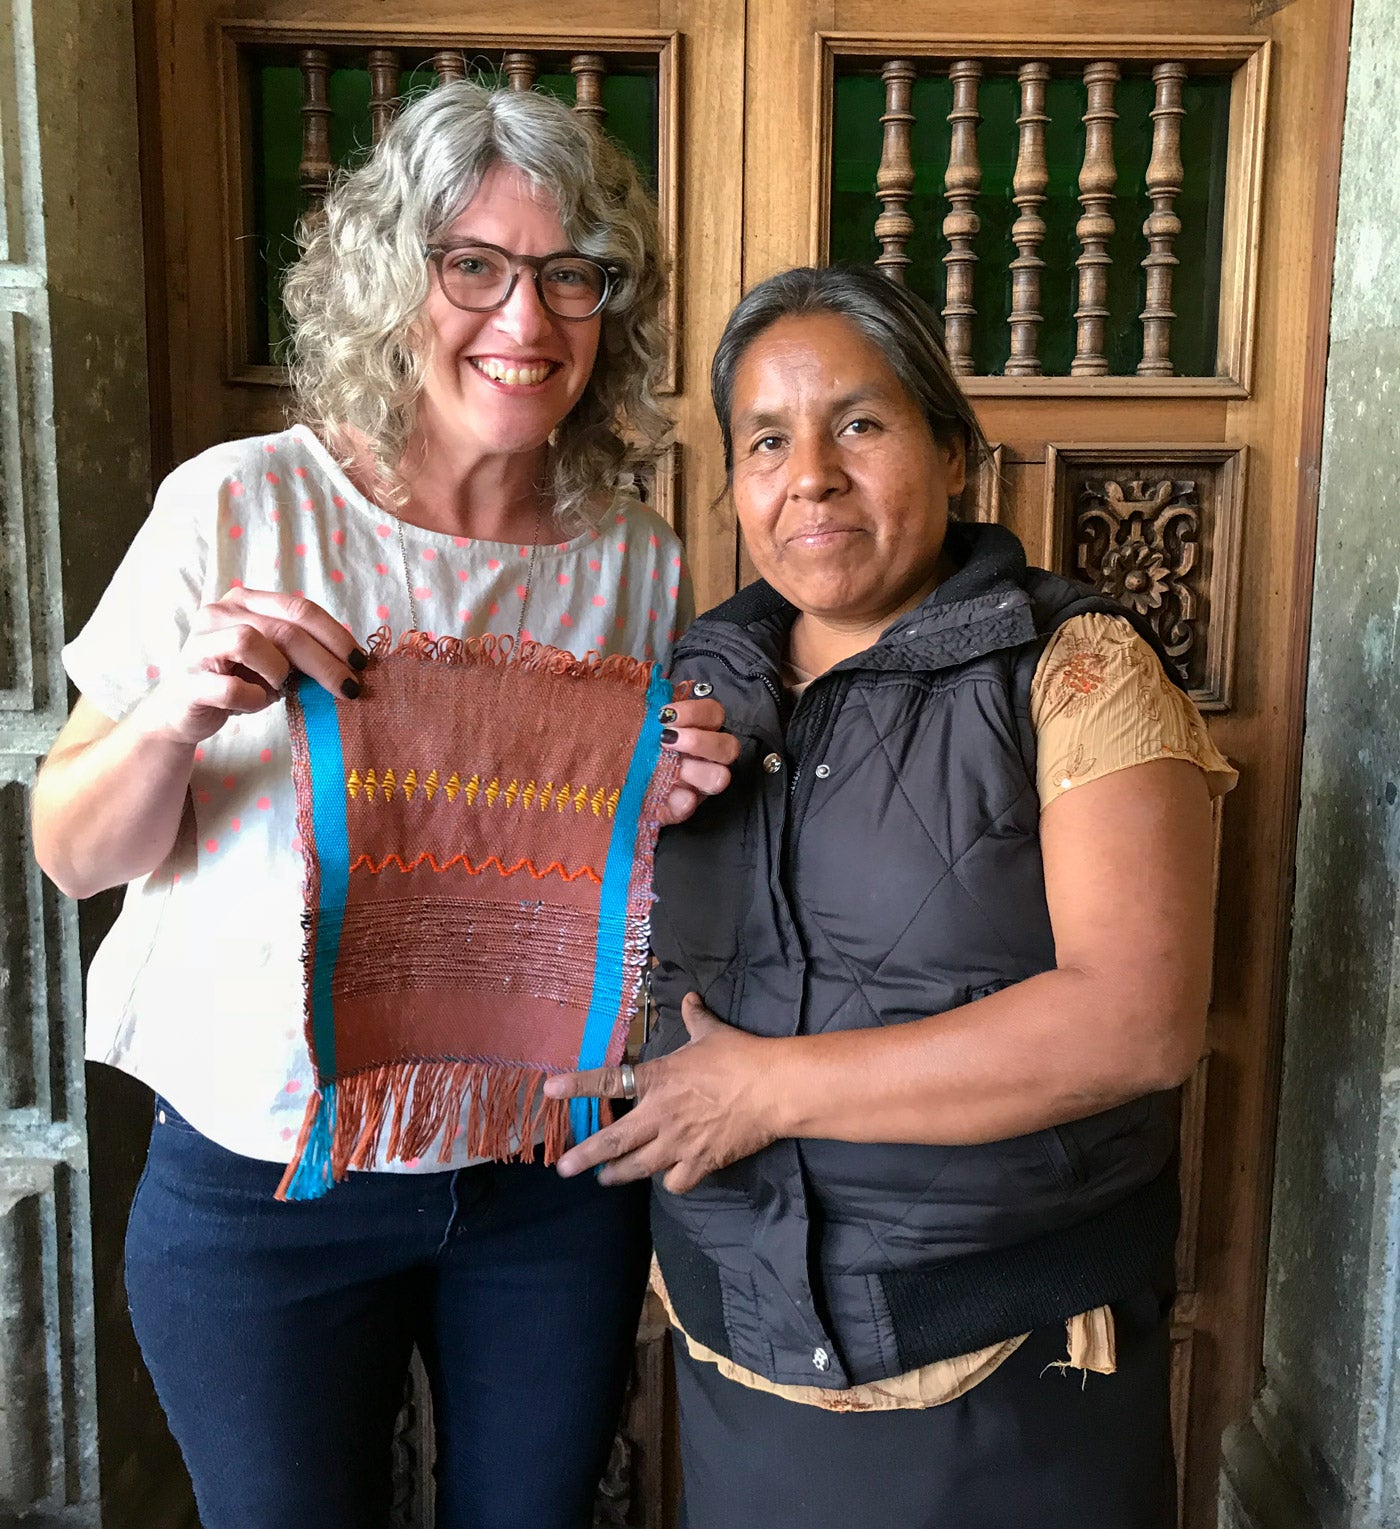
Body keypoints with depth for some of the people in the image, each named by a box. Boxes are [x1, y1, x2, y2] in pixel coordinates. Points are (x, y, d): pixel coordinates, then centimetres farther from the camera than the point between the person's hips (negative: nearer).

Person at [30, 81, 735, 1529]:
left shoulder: (638, 562, -2)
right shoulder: (238, 507, -11)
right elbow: (74, 855, -6)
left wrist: (682, 804, -13)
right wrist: (173, 717, -25)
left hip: (552, 1178, 3)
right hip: (261, 1182, -2)